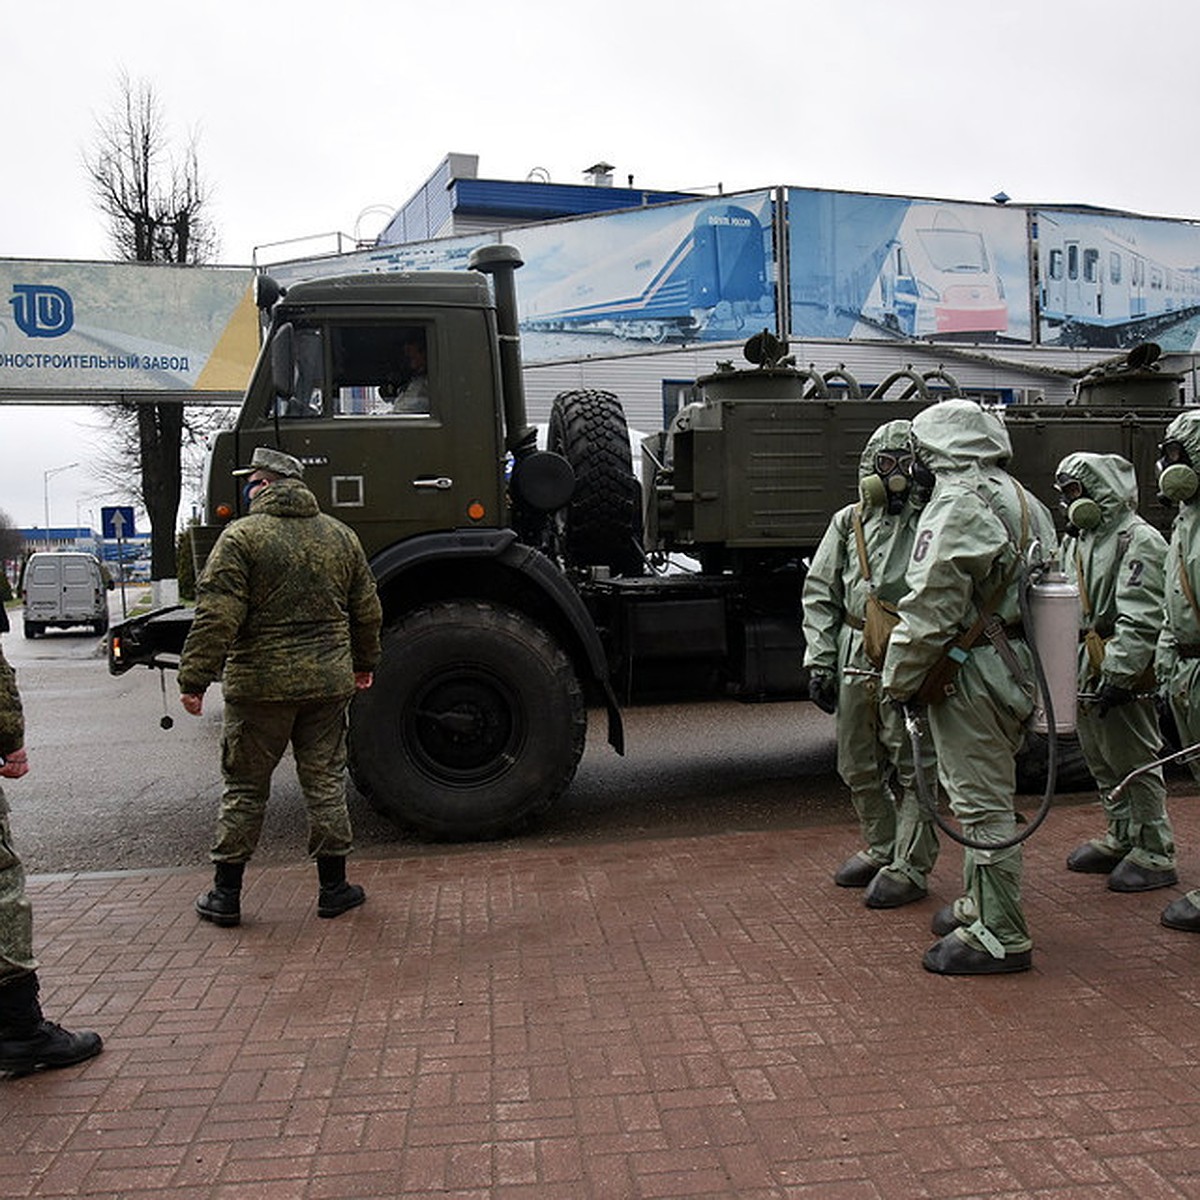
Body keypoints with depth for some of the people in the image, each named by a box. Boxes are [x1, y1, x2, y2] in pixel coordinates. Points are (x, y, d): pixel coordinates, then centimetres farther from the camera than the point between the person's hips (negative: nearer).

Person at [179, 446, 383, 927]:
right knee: (326, 783, 12)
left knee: (244, 788, 8)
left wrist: (195, 679, -10)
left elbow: (216, 617, -14)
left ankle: (225, 894, 16)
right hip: (328, 683, 4)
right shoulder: (341, 536, 8)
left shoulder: (241, 537, -8)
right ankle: (333, 887, 18)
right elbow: (367, 610, 14)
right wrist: (364, 663, 27)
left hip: (259, 686, -3)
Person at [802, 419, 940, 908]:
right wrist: (819, 661, 4)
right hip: (855, 661, 5)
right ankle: (880, 848, 34)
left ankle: (910, 867, 14)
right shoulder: (848, 523, 9)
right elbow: (820, 595, 10)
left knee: (914, 770, 2)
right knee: (858, 767, 15)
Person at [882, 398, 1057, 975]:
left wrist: (899, 682, -11)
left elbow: (929, 611, -21)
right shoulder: (1025, 502, 15)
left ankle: (1000, 938, 5)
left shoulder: (957, 506, -16)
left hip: (971, 675, -10)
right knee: (984, 793, 21)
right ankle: (979, 905, 34)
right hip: (1018, 668, 10)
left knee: (982, 803, -3)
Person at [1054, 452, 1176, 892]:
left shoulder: (1139, 540, -13)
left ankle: (1154, 853, 9)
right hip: (1083, 670, 9)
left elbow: (1139, 619, -21)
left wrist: (1118, 674, -26)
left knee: (1136, 763, -2)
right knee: (1101, 762, 17)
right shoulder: (1076, 539, 16)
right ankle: (1121, 838, 30)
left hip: (1122, 673, -9)